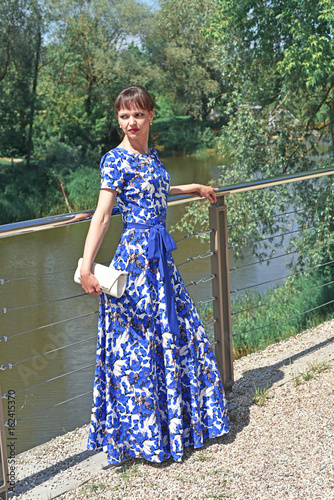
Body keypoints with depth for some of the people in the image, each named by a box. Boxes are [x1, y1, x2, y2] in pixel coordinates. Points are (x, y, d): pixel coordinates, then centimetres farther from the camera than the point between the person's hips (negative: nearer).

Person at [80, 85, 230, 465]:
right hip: (135, 256, -8)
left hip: (160, 256, 8)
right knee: (138, 346, 1)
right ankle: (143, 437, 16)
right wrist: (86, 267, -27)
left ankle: (175, 422, 32)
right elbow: (101, 216, -18)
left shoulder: (150, 156, 12)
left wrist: (194, 187, 41)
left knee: (176, 336, 15)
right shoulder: (116, 160, -11)